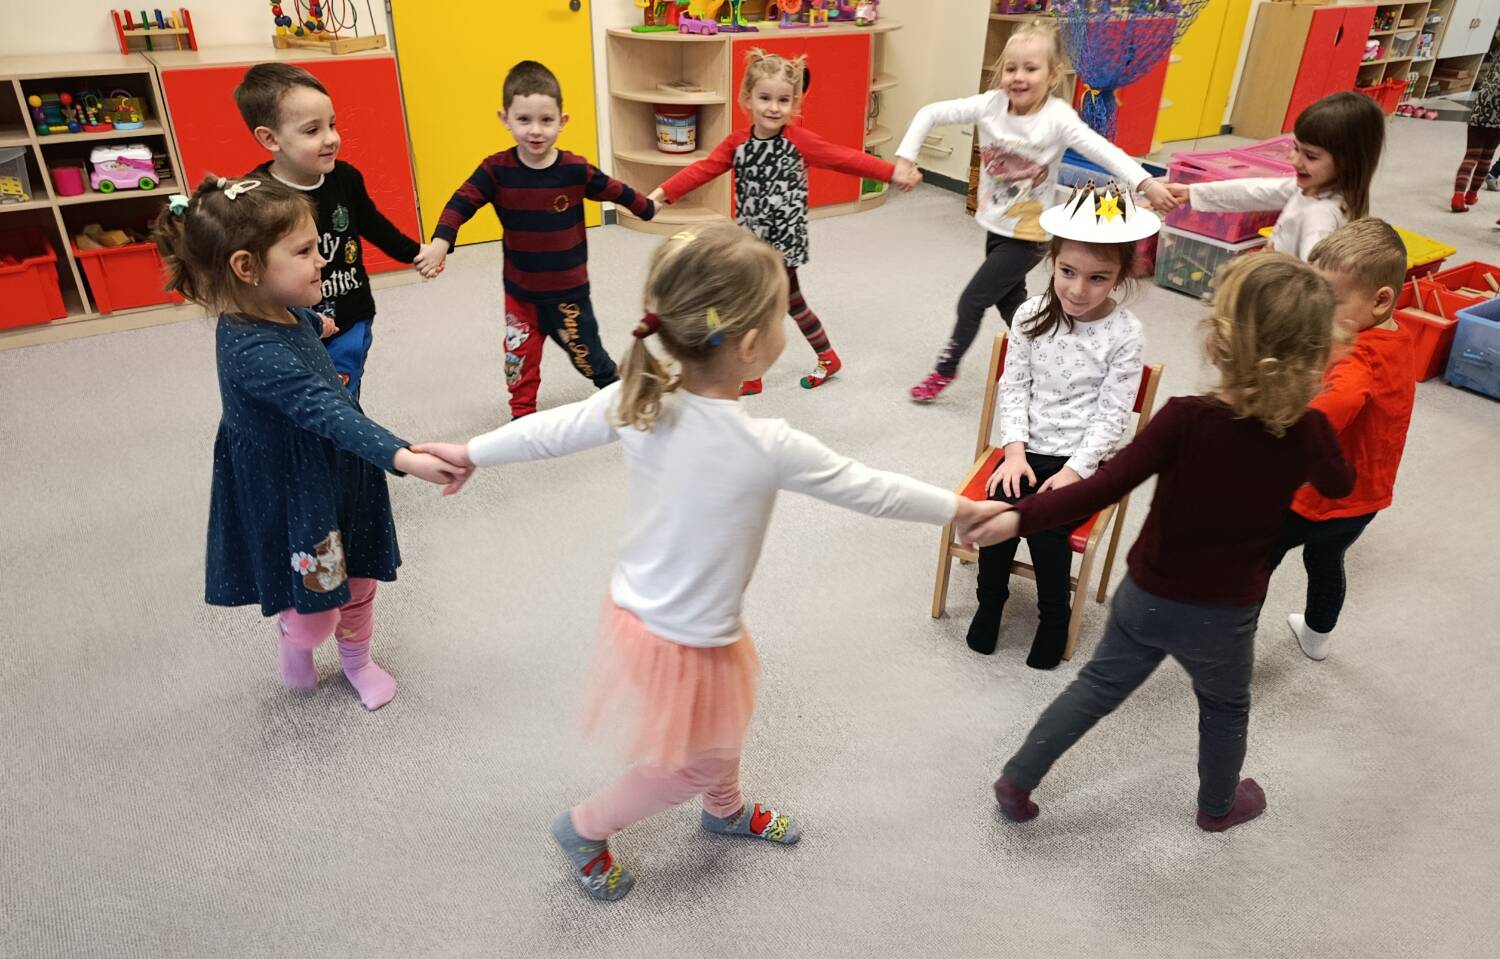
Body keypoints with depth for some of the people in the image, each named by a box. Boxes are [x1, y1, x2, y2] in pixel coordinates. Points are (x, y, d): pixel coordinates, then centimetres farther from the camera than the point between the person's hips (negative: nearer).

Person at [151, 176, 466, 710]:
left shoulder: (287, 314, -6)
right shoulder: (252, 350, -33)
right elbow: (325, 411, -45)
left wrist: (312, 320, 41)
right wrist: (402, 457, -55)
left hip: (337, 479, 8)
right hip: (290, 501, -8)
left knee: (357, 586, 23)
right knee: (314, 613, 10)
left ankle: (358, 661, 48)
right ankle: (294, 645, 46)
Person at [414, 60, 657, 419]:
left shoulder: (575, 169, -13)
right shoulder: (496, 169, -13)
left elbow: (614, 190, 1)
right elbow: (462, 202, -17)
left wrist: (648, 209, 17)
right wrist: (440, 242, -34)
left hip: (568, 287, -1)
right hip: (519, 288, 1)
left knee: (582, 347, 15)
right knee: (519, 355, 11)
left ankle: (613, 384, 43)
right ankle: (523, 413, 30)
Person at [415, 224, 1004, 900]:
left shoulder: (636, 401, -15)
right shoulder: (769, 448, -29)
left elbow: (554, 428, -1)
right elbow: (865, 489, -17)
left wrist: (470, 453, 16)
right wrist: (956, 508, 0)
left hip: (635, 611, 7)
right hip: (688, 646, -6)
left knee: (722, 729, 33)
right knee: (693, 766, 24)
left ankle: (727, 810, 60)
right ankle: (585, 829, 43)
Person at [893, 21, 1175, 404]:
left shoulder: (1057, 117, -21)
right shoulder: (991, 104, -10)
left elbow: (1103, 150, -31)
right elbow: (930, 113, -5)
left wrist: (1146, 183, -44)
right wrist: (906, 157, -15)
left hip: (1027, 236, -5)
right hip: (996, 227, 6)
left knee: (971, 301, 0)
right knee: (1009, 304, 19)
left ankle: (944, 370, 21)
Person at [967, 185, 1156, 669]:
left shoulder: (1123, 333, -9)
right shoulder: (1032, 315, -2)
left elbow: (1112, 415, -9)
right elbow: (1014, 386, 1)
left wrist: (1074, 471, -16)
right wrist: (1015, 450, -9)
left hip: (1081, 456, -2)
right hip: (1028, 447, 2)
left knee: (1044, 524, -22)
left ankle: (1054, 617, 6)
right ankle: (990, 601, 8)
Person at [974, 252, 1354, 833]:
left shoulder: (1184, 419, -24)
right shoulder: (1307, 433, -15)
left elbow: (1104, 488, -26)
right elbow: (1340, 485, 7)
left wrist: (1019, 517, -20)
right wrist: (1308, 406, 11)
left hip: (1146, 597, -1)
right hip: (1224, 617, 1)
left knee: (1098, 686, 20)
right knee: (1225, 708, 28)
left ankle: (1016, 782, 29)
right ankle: (1218, 805, 52)